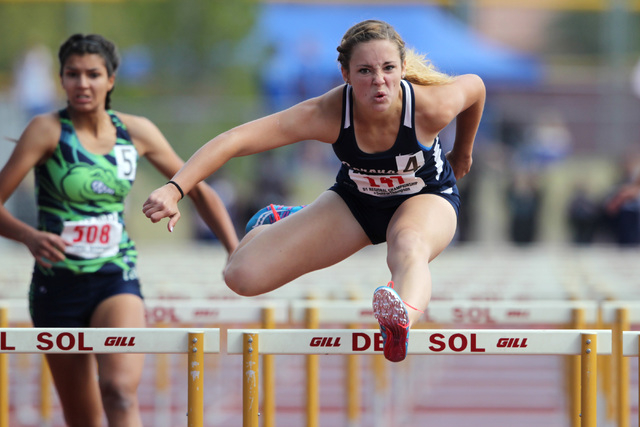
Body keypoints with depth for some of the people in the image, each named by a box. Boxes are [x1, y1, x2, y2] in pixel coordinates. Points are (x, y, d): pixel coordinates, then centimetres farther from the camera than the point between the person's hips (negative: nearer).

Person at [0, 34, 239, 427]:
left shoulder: (136, 132, 2)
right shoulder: (47, 131, -7)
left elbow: (199, 191, 13)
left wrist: (238, 253, 4)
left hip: (117, 280, 1)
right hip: (58, 286, -1)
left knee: (120, 389, -26)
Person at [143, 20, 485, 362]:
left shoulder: (432, 107, -33)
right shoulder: (326, 114, -34)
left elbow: (475, 86, -8)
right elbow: (236, 140, -38)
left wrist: (462, 154, 10)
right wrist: (174, 189, -51)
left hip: (427, 197, -2)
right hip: (354, 199, 2)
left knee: (409, 247, -41)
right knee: (243, 276, -7)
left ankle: (401, 320, -75)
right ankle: (275, 226, 30)